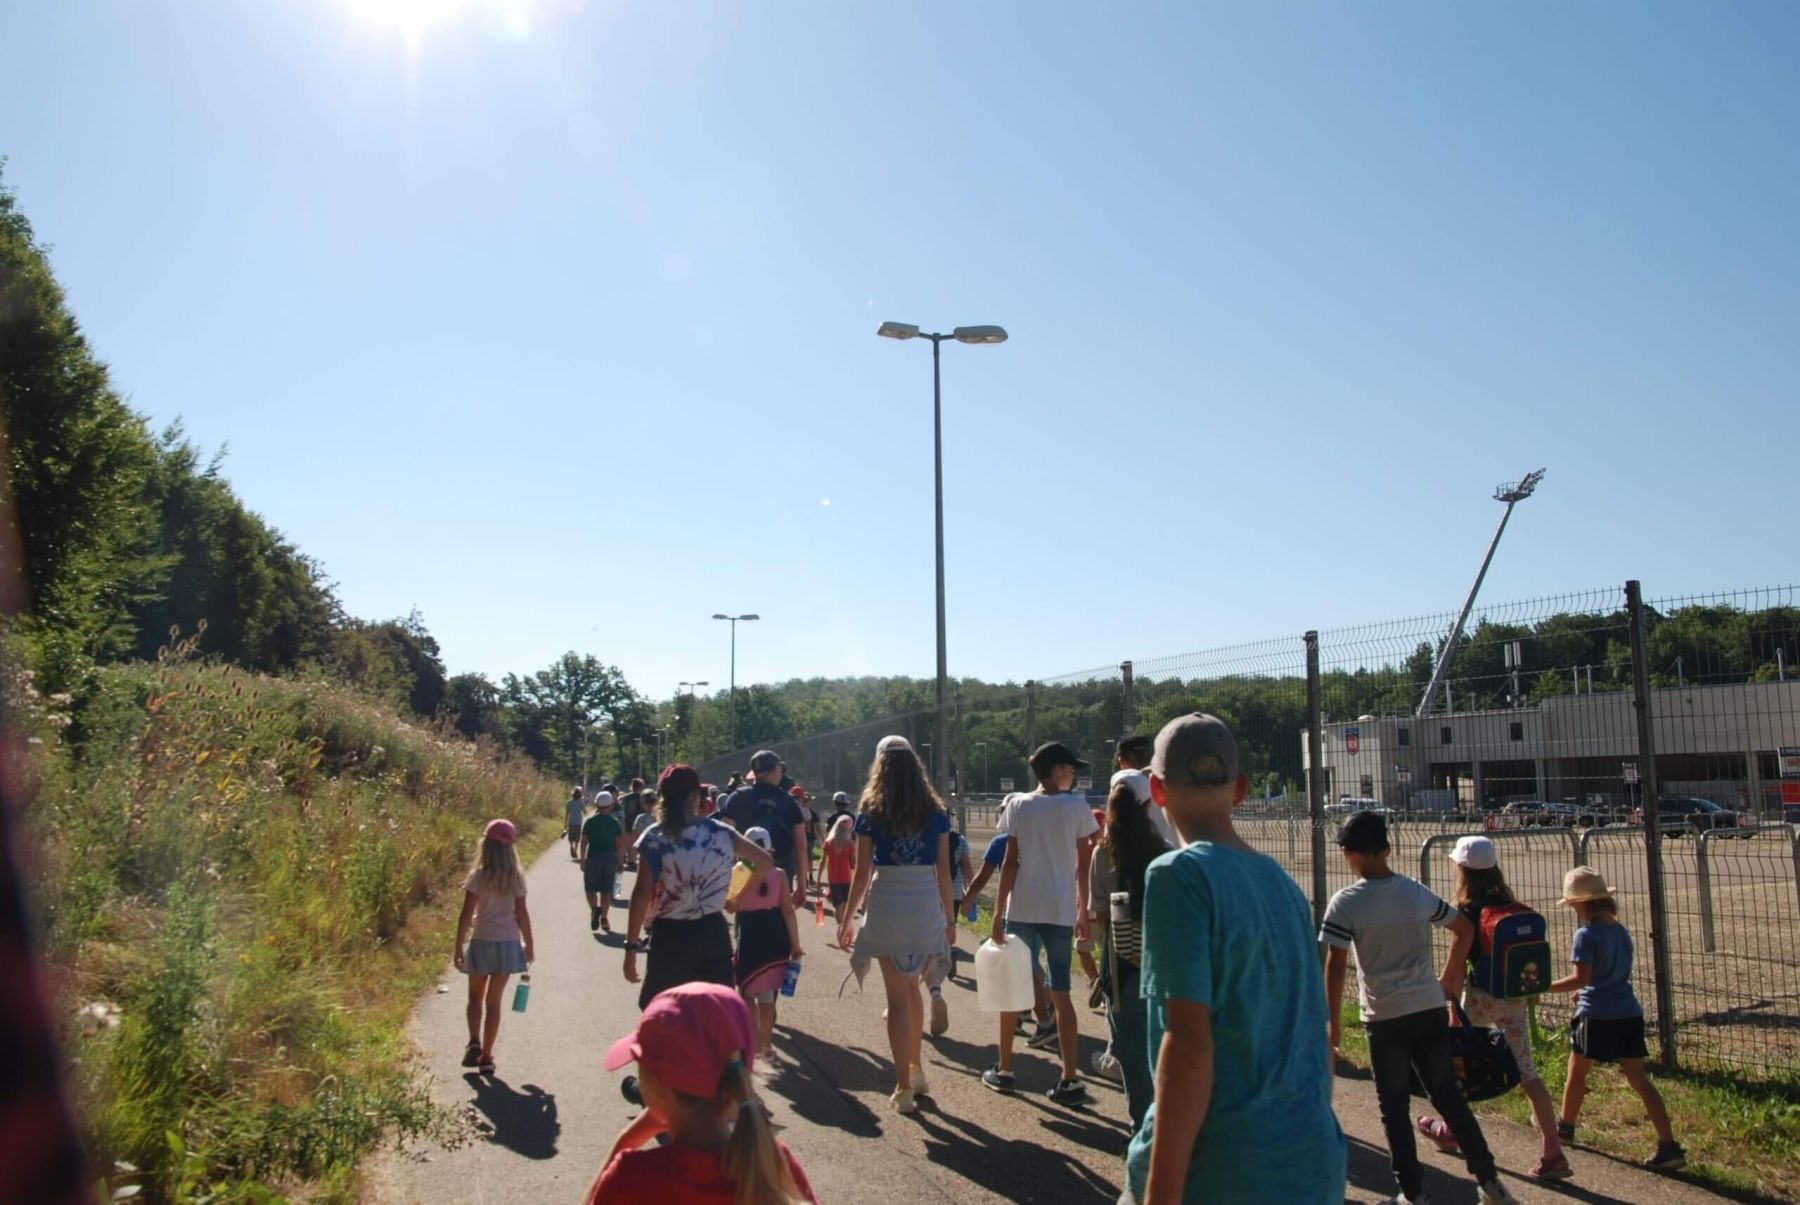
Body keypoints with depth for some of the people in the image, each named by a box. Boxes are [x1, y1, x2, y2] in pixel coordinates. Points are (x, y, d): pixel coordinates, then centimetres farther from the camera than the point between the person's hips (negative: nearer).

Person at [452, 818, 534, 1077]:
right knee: (494, 1000, 9)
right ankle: (486, 1056, 10)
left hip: (481, 942, -1)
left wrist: (458, 947, -1)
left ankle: (474, 1043, -2)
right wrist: (529, 946, 9)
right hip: (508, 943, 1)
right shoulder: (516, 877, -3)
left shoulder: (478, 876, -9)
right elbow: (522, 915, -1)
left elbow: (466, 915, -9)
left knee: (476, 996, 18)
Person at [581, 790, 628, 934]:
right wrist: (620, 860, 9)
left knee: (591, 888, 9)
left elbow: (584, 842, -2)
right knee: (606, 890, 9)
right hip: (610, 858, 1)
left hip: (593, 857, -1)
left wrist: (582, 860, 5)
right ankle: (604, 918, 11)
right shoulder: (615, 822, 0)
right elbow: (620, 844, 0)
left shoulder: (589, 821, -2)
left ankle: (594, 910, -15)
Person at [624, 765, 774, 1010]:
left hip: (671, 936, -3)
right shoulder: (721, 832, 1)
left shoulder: (655, 838, -9)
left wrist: (631, 946, -8)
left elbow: (642, 893, -13)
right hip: (713, 932, 3)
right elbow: (765, 861, 8)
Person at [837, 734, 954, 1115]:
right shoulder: (936, 813, 3)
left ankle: (904, 1087, 7)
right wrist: (950, 917, 14)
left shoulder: (871, 814, -2)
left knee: (898, 996, 5)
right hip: (926, 906, 2)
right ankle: (915, 1069, 30)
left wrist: (847, 919, 6)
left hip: (887, 906, -2)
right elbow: (943, 871, 4)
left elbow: (862, 873, -2)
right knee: (911, 988, 22)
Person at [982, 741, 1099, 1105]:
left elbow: (1010, 863, -3)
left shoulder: (1017, 806, 0)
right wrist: (1082, 913, 10)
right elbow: (1082, 867, 1)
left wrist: (998, 913, 0)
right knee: (1060, 993, 5)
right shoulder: (1076, 807, -1)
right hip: (1060, 910, 0)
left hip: (1021, 908, 0)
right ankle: (1069, 1081, 3)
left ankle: (1004, 1069, 20)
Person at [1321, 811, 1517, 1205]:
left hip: (1386, 1019, -4)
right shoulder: (1417, 892, 2)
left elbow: (1335, 966, -14)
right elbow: (1464, 928, 14)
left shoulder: (1345, 903, -13)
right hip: (1431, 1010, 4)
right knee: (1449, 1095, 17)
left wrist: (1332, 1020, -4)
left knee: (1394, 1108, 8)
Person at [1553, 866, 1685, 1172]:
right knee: (1638, 1078, 6)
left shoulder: (1587, 935, -15)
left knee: (1577, 1072, 14)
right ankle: (1669, 1146, -1)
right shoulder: (1622, 931, 9)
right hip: (1629, 1013, 6)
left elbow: (1580, 978, -20)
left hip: (1597, 1016, -6)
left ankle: (1566, 1127, 31)